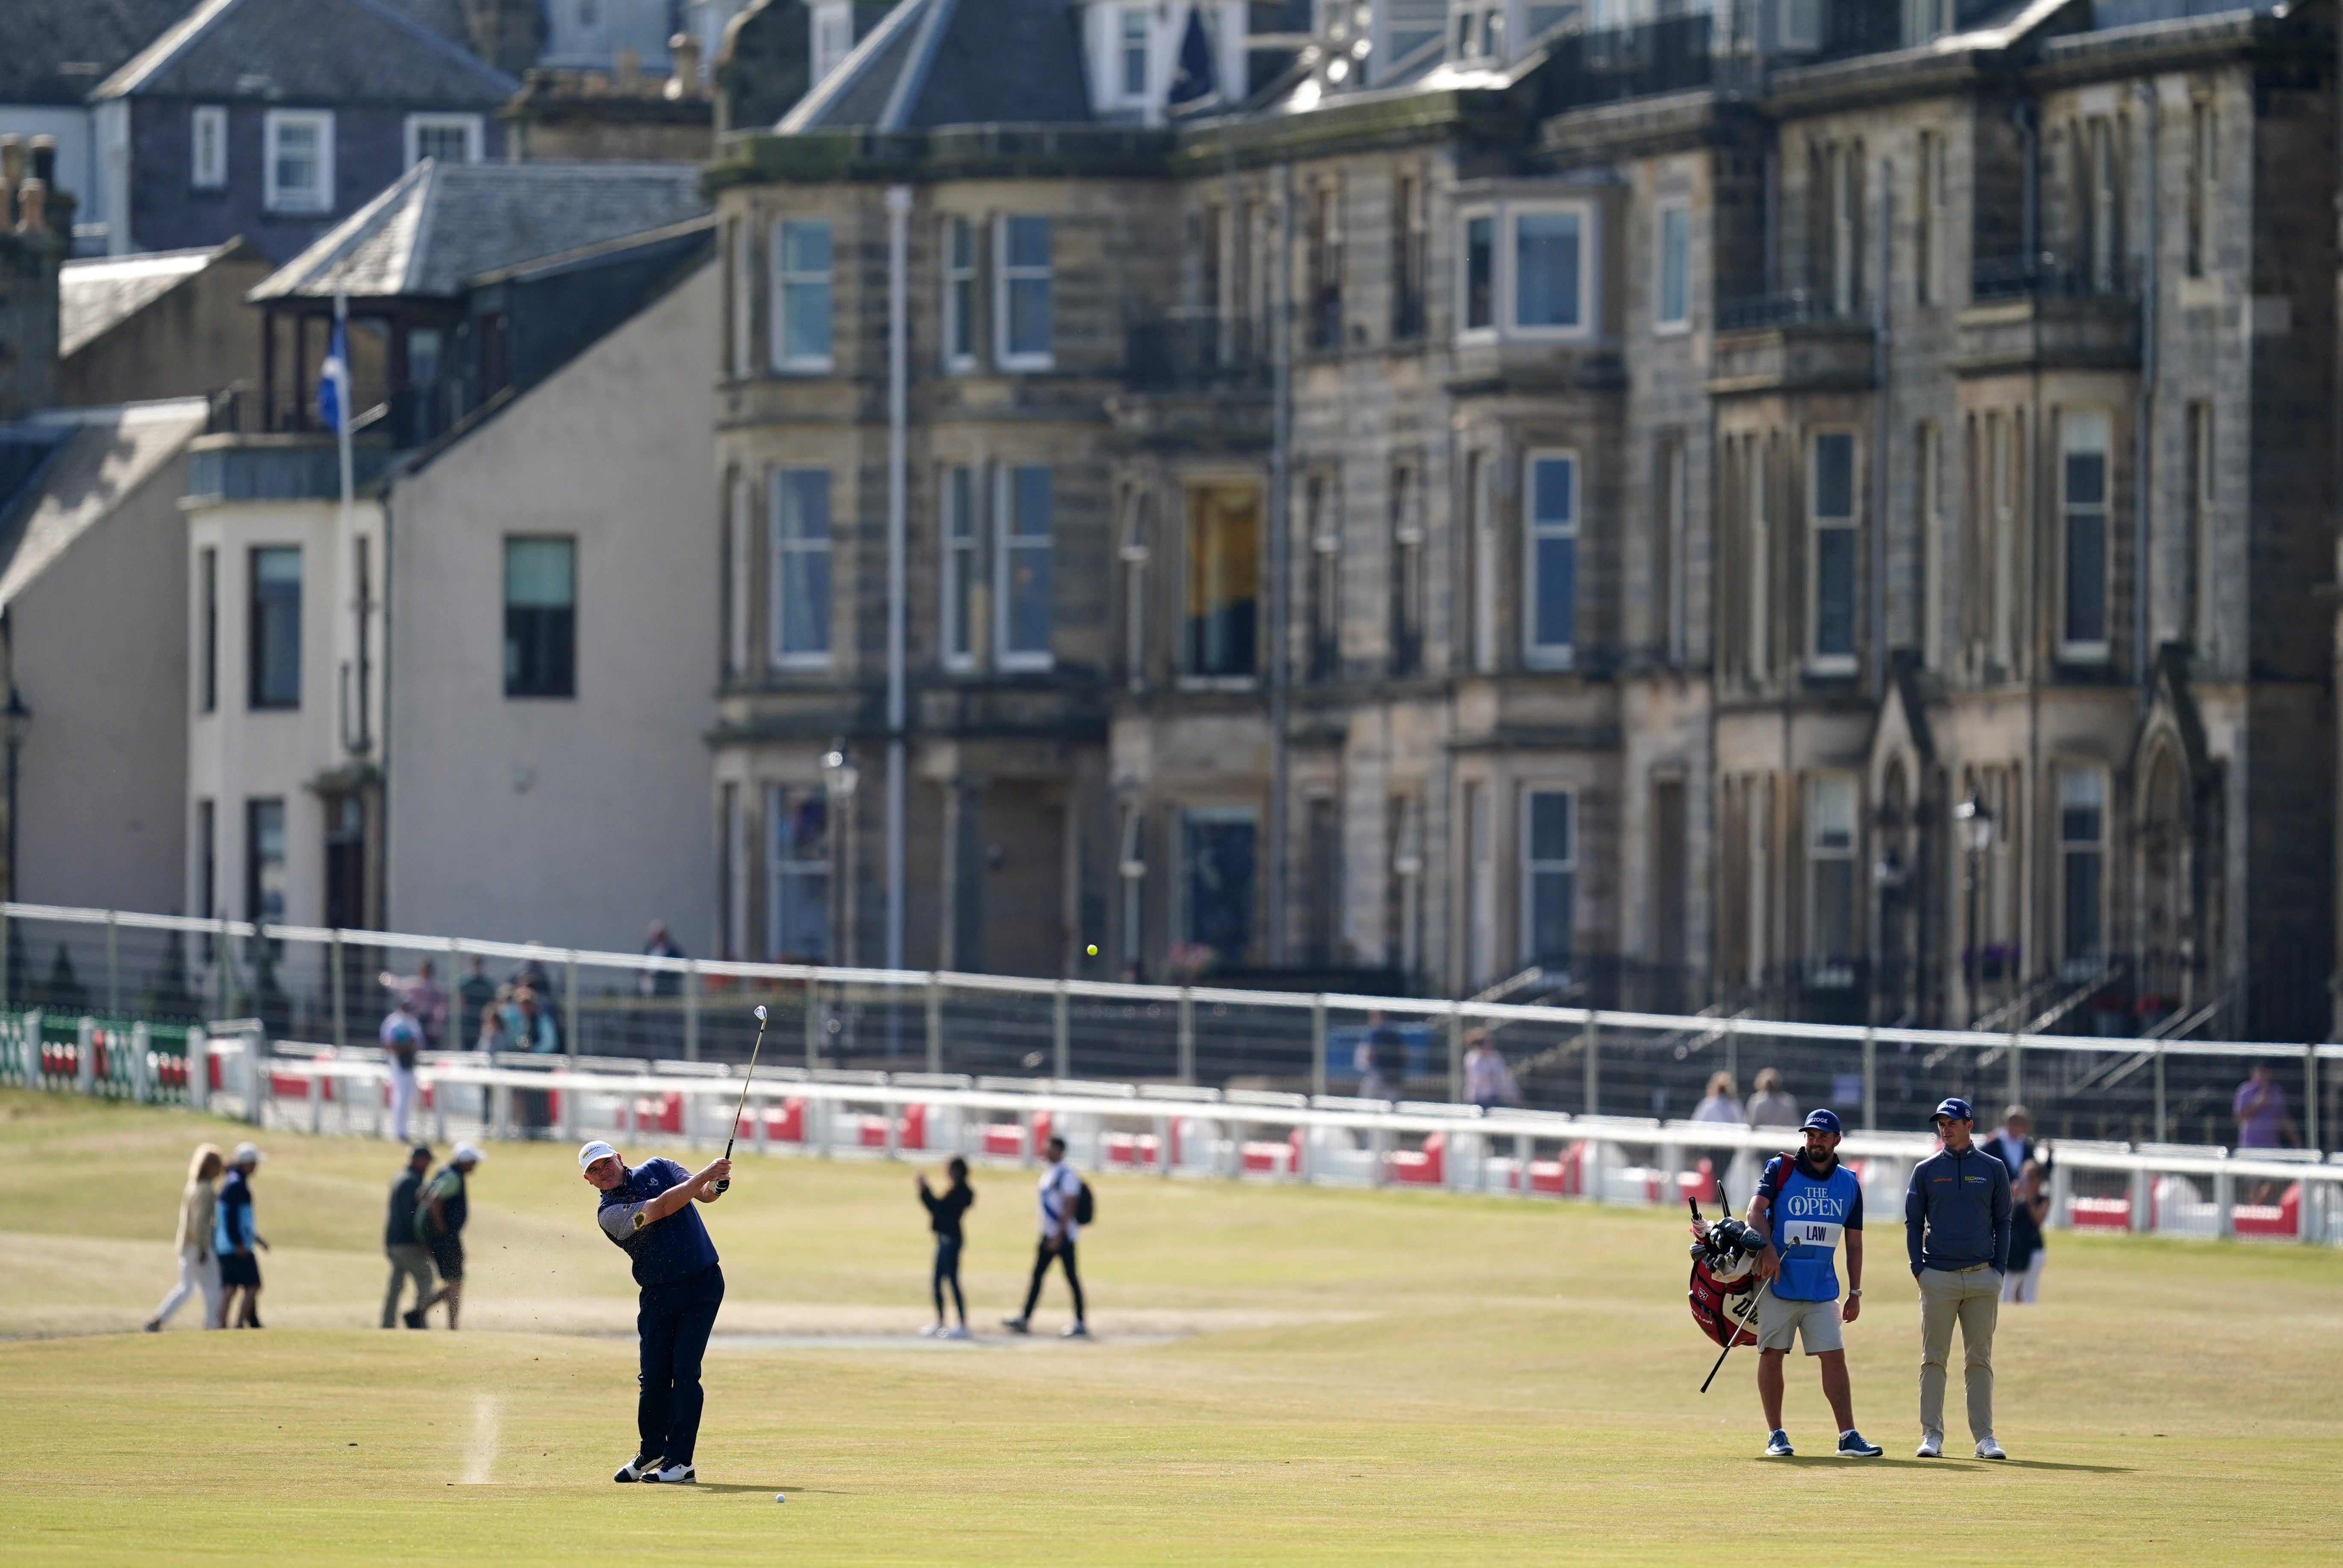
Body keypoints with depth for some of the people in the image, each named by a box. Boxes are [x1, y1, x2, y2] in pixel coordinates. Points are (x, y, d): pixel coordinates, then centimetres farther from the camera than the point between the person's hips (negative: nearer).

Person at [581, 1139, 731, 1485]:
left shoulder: (657, 1170, 5)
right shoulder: (609, 1213, -7)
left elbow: (704, 1193, -2)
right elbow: (659, 1209, -19)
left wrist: (714, 1186, -26)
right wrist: (704, 1175, -21)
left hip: (703, 1284, 0)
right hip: (659, 1296, 0)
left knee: (684, 1370, -10)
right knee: (654, 1376, -2)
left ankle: (680, 1462, -10)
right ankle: (652, 1453, 21)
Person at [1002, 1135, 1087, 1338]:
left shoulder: (1066, 1175, -14)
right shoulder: (1048, 1174, 15)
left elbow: (1068, 1208, -19)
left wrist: (1059, 1237, -22)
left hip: (1064, 1235, -9)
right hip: (1049, 1234, 9)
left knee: (1072, 1277, -4)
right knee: (1037, 1275, 7)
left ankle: (1081, 1323, 0)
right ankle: (1025, 1320, 8)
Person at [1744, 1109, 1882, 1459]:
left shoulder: (1849, 1184, 10)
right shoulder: (1781, 1169, 1)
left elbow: (1854, 1243, 13)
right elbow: (1756, 1211, -10)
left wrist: (1855, 1293, 9)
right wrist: (1767, 1250, -27)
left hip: (1823, 1288, 2)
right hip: (1778, 1283, -2)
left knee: (1834, 1356, -4)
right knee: (1772, 1354, 0)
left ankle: (1848, 1437, -5)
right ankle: (1775, 1435, 8)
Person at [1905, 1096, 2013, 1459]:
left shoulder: (1993, 1169, 8)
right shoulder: (1926, 1170, 7)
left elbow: (2002, 1222, 10)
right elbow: (1913, 1222, 9)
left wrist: (1999, 1269, 0)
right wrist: (1918, 1269, -3)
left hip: (1982, 1278, 0)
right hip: (1938, 1278, 0)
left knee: (1980, 1360, 3)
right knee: (1933, 1359, -1)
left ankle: (1984, 1437, 5)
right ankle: (1932, 1436, 1)